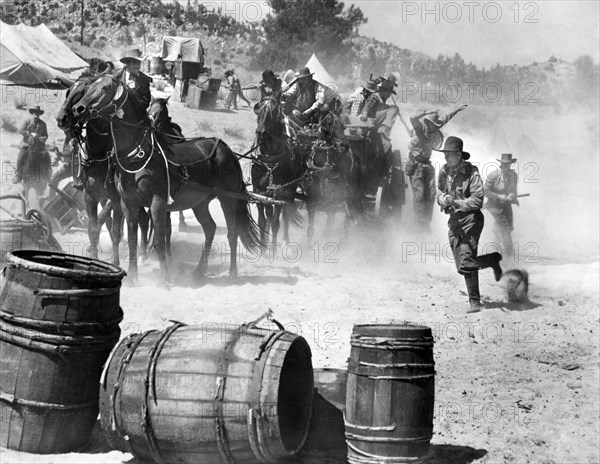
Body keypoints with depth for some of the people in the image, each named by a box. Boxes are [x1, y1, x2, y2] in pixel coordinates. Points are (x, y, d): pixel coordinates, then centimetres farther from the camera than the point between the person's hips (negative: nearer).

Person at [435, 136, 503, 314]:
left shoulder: (471, 172, -13)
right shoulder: (444, 171, 6)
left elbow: (477, 200, -18)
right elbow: (439, 192, 16)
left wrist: (456, 203, -26)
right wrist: (443, 198, -7)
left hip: (470, 218, -7)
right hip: (454, 220, 7)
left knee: (466, 263, -17)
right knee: (461, 266, 10)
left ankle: (474, 301, -5)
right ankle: (492, 260, 35)